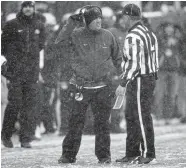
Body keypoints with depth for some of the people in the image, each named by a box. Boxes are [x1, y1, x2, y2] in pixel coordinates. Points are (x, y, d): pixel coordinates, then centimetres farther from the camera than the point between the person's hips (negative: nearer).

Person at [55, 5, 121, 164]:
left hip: (102, 87, 2)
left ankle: (104, 155, 12)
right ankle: (69, 155, 9)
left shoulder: (107, 36, 5)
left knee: (102, 123, 4)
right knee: (76, 122, 1)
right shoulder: (77, 35, -3)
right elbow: (60, 41, -19)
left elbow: (116, 58, 17)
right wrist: (73, 21, -18)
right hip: (81, 87, -2)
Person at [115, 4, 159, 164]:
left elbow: (134, 63, -23)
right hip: (149, 78, 10)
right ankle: (132, 154, 16)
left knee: (142, 118, -4)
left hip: (139, 83, -10)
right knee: (131, 117, 13)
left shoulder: (132, 37, -18)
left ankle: (148, 153, 1)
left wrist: (123, 84, -20)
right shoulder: (148, 33, 13)